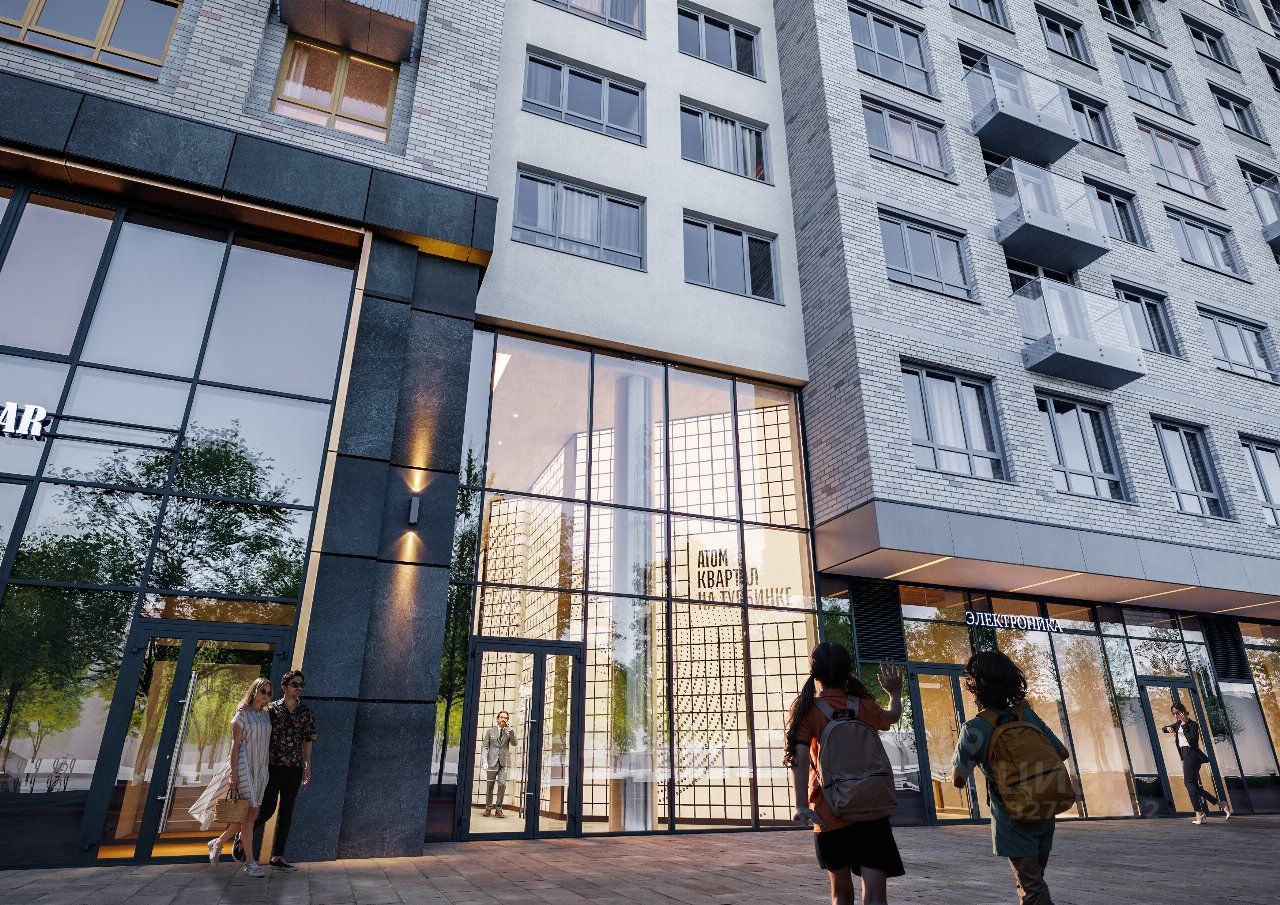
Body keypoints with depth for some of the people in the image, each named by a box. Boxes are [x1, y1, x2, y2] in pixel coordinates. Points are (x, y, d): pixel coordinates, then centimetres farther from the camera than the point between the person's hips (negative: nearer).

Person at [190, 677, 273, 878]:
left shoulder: (266, 715, 14)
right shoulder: (243, 714, -4)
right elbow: (235, 744, -7)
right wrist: (233, 774, -13)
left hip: (260, 768, 7)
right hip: (244, 765, -7)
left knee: (253, 813, 7)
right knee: (248, 812, -9)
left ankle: (217, 843, 28)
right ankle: (250, 862, -5)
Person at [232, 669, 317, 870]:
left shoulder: (306, 712, 8)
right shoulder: (271, 709, -1)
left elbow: (307, 740, 10)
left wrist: (307, 766, 6)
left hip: (295, 768, 3)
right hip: (273, 766, -3)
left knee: (287, 812, 6)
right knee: (267, 809, -1)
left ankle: (277, 857, 14)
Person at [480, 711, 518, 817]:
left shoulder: (510, 732, 11)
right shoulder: (490, 731, 9)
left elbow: (515, 743, -4)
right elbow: (485, 747, 4)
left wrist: (510, 731, -14)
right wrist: (484, 761, -8)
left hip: (503, 762, 0)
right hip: (492, 762, 0)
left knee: (502, 784, -11)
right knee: (490, 785, 5)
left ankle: (498, 809, 0)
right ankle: (488, 808, 21)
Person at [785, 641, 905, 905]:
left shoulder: (805, 709, -6)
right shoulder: (864, 706, 1)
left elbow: (799, 758, -17)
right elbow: (891, 717, 23)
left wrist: (801, 805, -22)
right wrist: (895, 693, 42)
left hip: (829, 814, 0)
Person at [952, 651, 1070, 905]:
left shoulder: (974, 729, -15)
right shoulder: (1028, 715, -1)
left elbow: (958, 781, -13)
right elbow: (1063, 753, 9)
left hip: (1013, 818, -6)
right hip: (1045, 813, 6)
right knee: (1033, 880, 20)